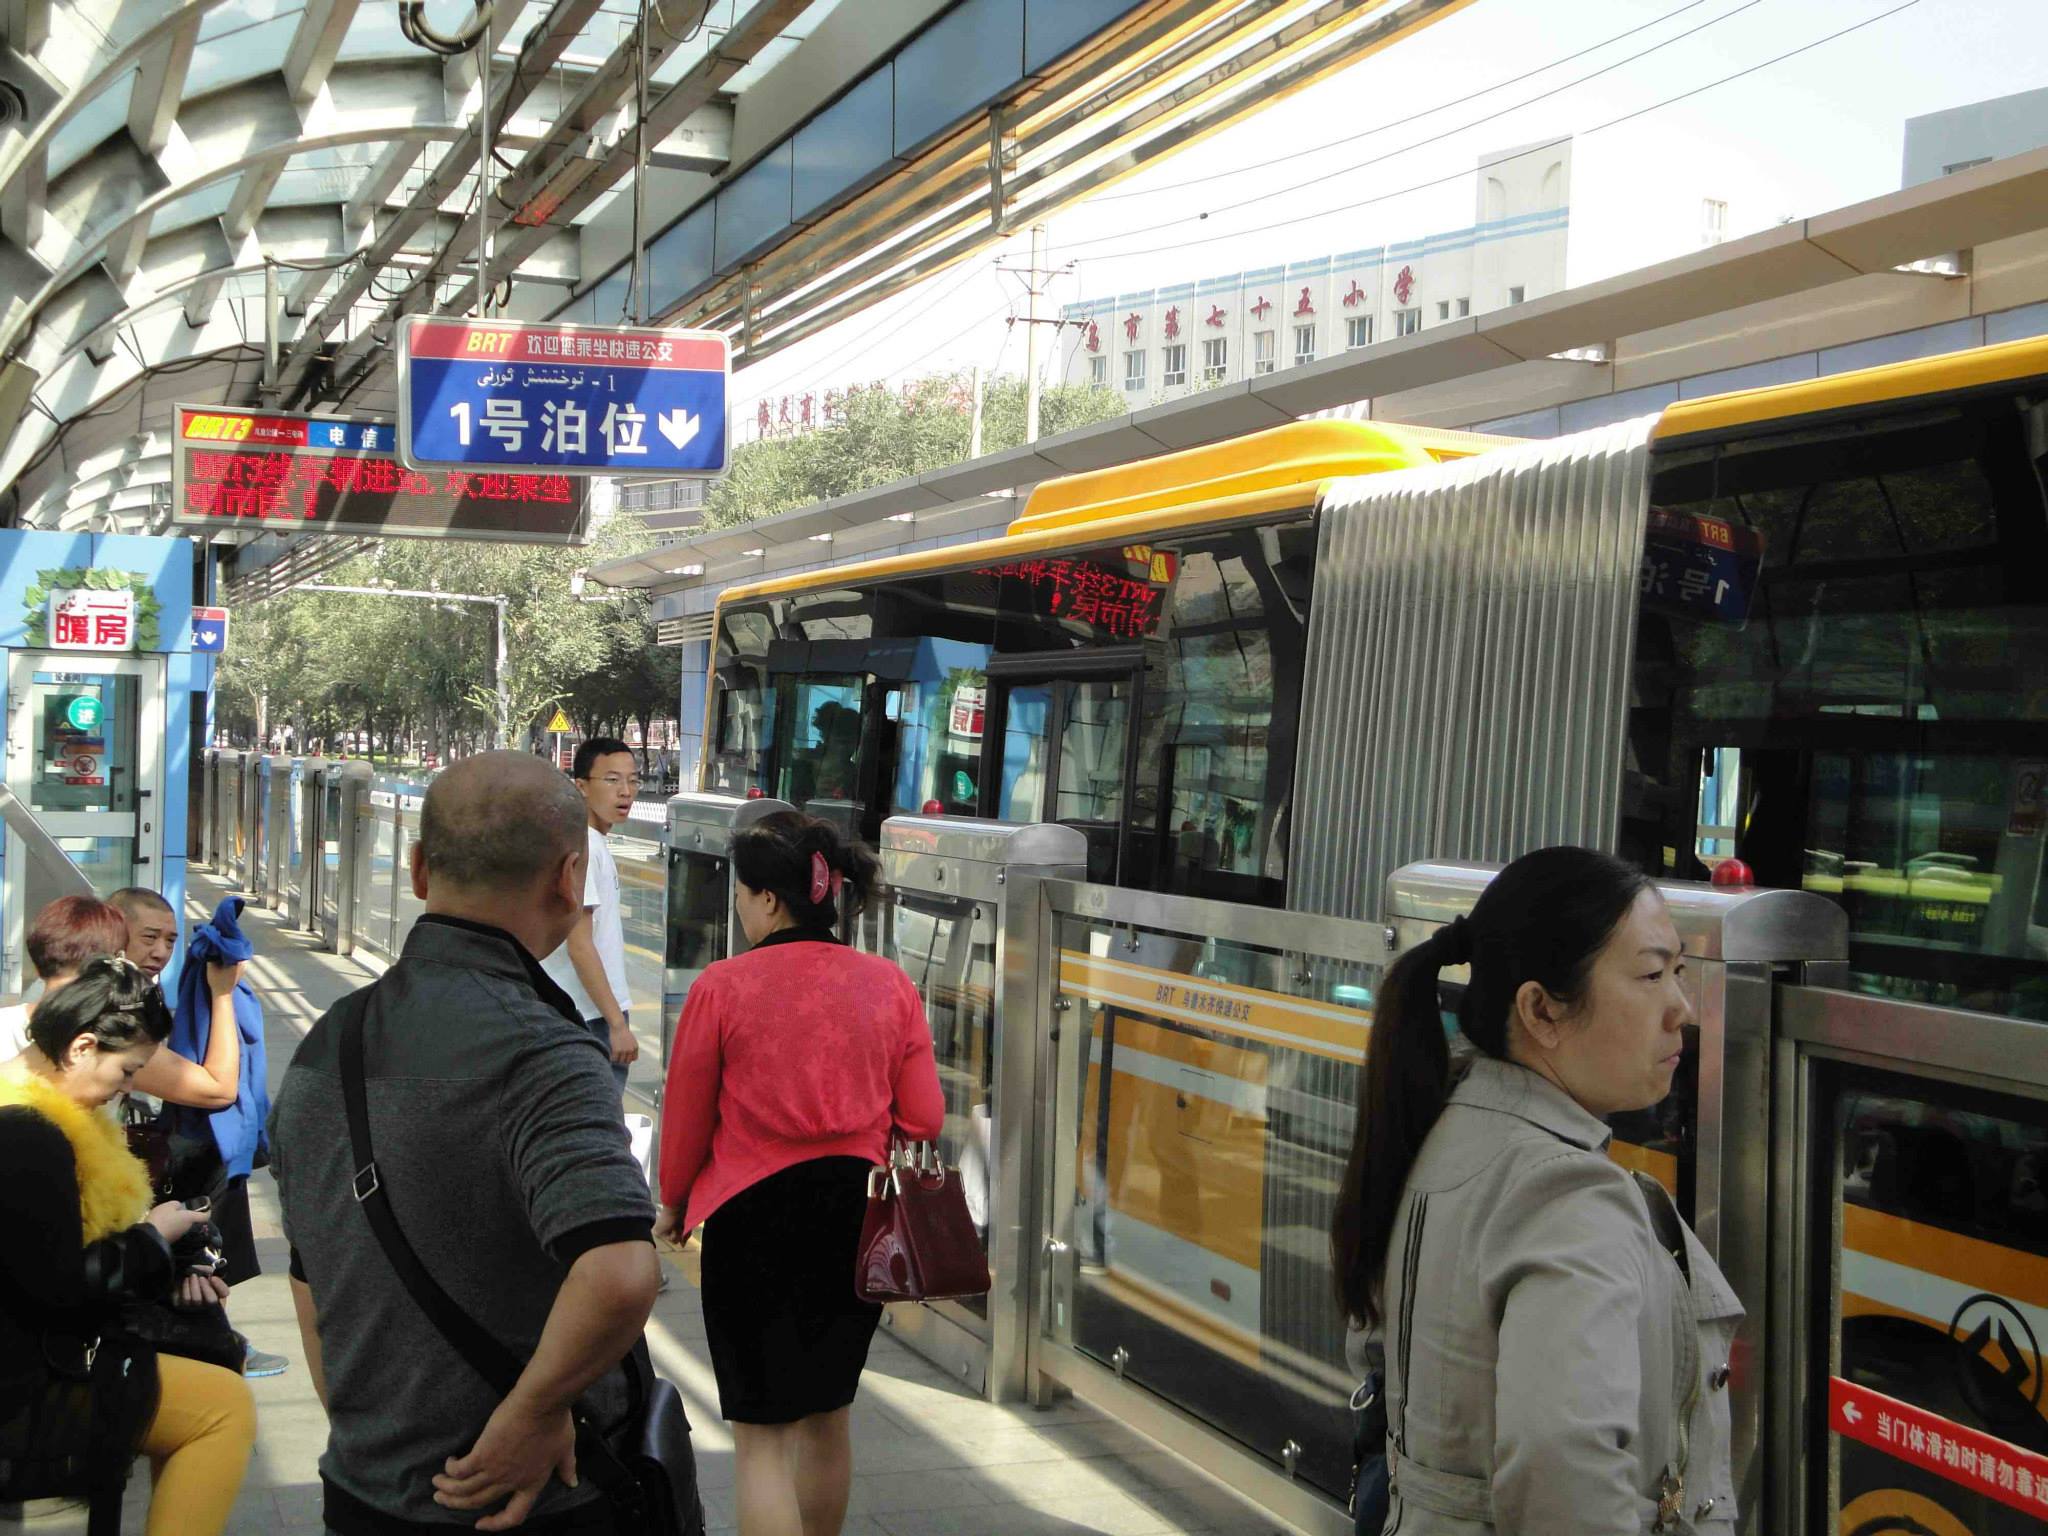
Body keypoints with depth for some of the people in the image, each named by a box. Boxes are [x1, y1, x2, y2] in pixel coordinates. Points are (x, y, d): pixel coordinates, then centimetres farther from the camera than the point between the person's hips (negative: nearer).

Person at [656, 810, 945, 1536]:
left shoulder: (722, 988, -12)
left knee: (762, 1434, 4)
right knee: (827, 1412, 22)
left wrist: (673, 1204, 17)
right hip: (858, 1216, 4)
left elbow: (686, 1118, -1)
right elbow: (923, 1120, 0)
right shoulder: (891, 985, -2)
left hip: (755, 1212, -4)